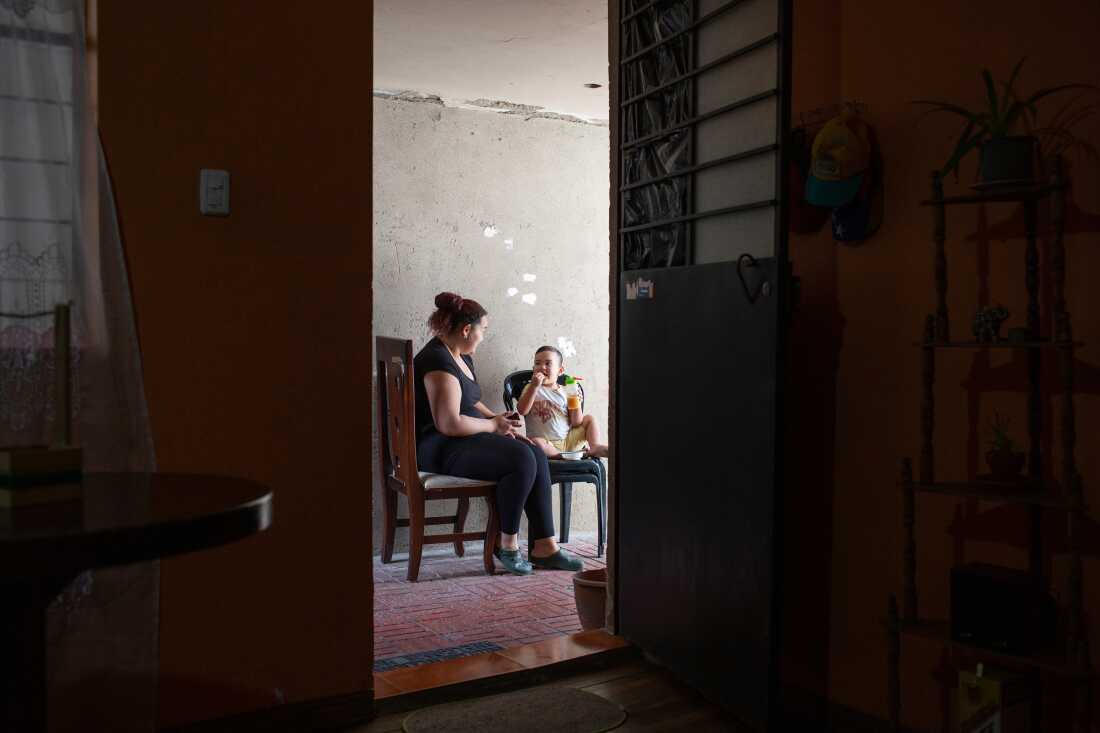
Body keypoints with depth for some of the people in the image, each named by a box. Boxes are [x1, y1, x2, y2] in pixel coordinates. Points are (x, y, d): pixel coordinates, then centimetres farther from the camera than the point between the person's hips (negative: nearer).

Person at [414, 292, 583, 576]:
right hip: (440, 448, -11)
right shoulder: (439, 361, -19)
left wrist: (500, 419, 8)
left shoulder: (462, 357, 15)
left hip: (463, 440, 11)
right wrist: (493, 425, -12)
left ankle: (544, 547, -7)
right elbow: (449, 423, -26)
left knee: (536, 455, -7)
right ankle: (508, 545, -9)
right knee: (521, 459, -27)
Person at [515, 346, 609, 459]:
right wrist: (534, 386, -20)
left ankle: (594, 447, -7)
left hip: (568, 440, 3)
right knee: (536, 443, -36)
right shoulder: (531, 388, 6)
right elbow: (522, 410, -14)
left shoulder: (565, 392, 8)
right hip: (546, 444, -3)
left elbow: (576, 424, 6)